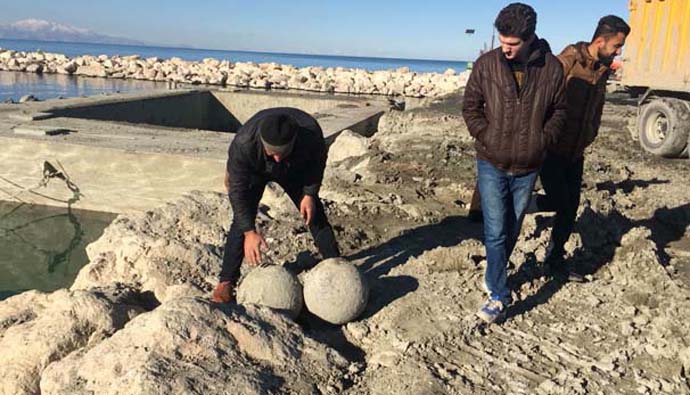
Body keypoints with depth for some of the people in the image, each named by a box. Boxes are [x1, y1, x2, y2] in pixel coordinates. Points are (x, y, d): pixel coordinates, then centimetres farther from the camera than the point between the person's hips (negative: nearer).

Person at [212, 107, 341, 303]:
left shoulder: (311, 132, -39)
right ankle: (226, 281, -1)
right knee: (241, 222, -14)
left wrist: (310, 193, -21)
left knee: (315, 215, 0)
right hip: (254, 171, -1)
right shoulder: (243, 144, -43)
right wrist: (250, 232, -36)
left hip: (294, 170, 2)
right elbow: (237, 189, -33)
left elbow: (318, 161, -15)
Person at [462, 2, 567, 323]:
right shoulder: (486, 64, -8)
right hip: (492, 164, -2)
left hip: (528, 167, 2)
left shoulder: (551, 68, -6)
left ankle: (495, 276, 39)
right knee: (495, 232, -3)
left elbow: (559, 110, 6)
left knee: (512, 229, 16)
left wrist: (544, 140, -8)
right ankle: (499, 296, 7)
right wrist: (486, 138, -11)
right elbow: (470, 107, 1)